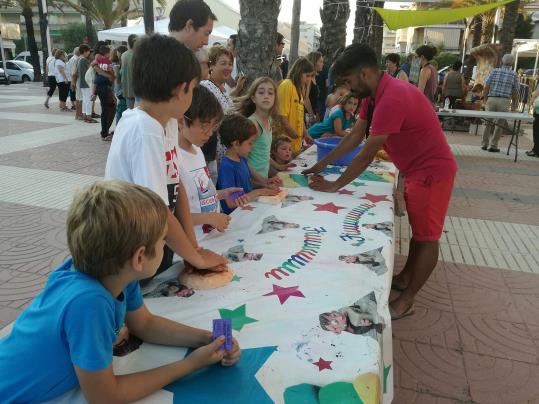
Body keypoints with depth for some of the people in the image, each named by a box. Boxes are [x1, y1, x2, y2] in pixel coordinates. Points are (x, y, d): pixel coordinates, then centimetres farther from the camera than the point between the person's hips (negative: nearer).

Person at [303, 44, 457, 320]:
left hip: (432, 171, -10)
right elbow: (355, 136, 8)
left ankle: (407, 300, 12)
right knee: (418, 230, 21)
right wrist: (322, 164, 7)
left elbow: (367, 155, -28)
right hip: (417, 169, 10)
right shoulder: (374, 95, 2)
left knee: (426, 237, 2)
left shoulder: (391, 98, -29)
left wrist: (333, 187, -19)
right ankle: (405, 277, 37)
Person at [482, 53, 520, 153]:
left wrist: (485, 100, 9)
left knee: (488, 123, 11)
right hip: (504, 101, -1)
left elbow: (486, 87, 0)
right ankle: (493, 145, 6)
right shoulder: (514, 75, 3)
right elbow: (515, 92, 4)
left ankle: (484, 144, 15)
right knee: (500, 124, 6)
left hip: (491, 99, 1)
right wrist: (514, 106, 12)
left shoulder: (494, 71, 4)